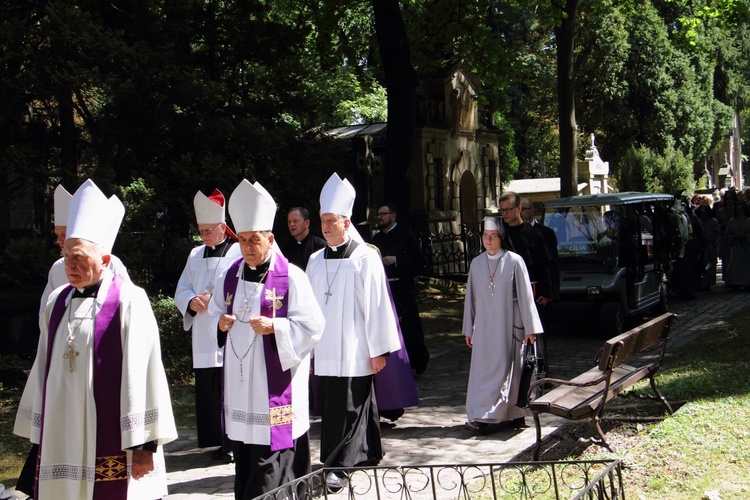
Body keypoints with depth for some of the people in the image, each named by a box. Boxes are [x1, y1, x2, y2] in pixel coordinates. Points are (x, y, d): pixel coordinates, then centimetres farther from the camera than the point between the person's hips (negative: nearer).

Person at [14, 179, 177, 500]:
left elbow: (141, 373, -11)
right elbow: (44, 370, 14)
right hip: (62, 442, 5)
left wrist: (144, 444, -12)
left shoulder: (128, 301, -9)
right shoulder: (57, 302, 9)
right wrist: (39, 433, 15)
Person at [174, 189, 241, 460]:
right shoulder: (195, 255, 17)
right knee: (209, 392, 7)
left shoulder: (238, 253, -3)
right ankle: (219, 441, 17)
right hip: (203, 337, 6)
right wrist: (192, 302, -4)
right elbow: (181, 291, 17)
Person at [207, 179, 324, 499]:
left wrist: (274, 327, -21)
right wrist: (221, 324, -3)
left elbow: (312, 326, -9)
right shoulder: (229, 277, 10)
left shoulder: (291, 278, -7)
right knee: (244, 459, 12)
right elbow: (213, 316, 19)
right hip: (239, 384, 6)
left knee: (272, 465, -6)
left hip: (275, 385, -5)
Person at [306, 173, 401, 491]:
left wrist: (379, 350, -8)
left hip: (354, 352, -5)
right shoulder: (315, 261, 9)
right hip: (325, 352, 6)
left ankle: (339, 466, 4)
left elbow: (376, 306, -7)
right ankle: (367, 454, 23)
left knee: (349, 409, -2)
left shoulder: (365, 259, -6)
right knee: (332, 406, 10)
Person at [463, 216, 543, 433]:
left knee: (505, 369, -2)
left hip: (508, 325, -4)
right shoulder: (476, 263, 6)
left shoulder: (514, 261, -5)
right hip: (484, 326, 4)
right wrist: (469, 329, 12)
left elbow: (525, 295, -4)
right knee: (483, 370, 1)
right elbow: (471, 297, 12)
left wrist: (530, 328, -6)